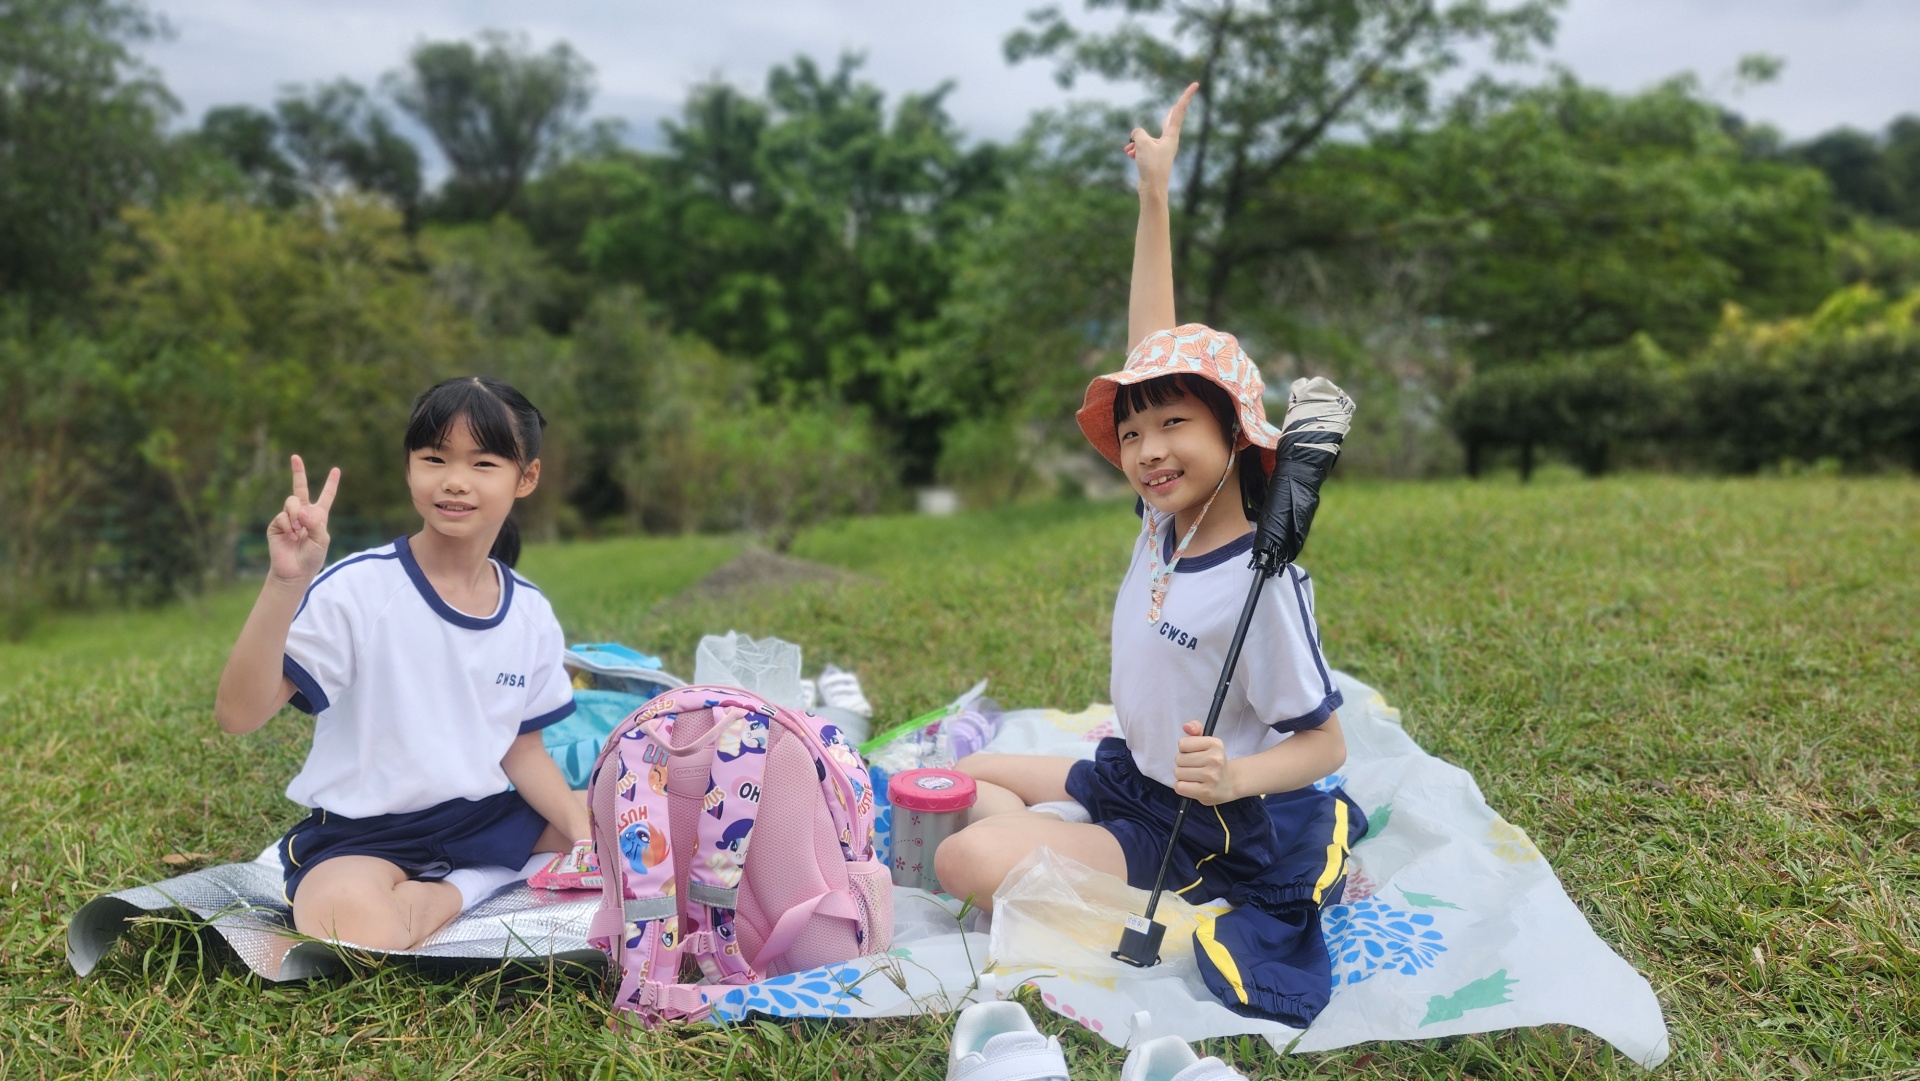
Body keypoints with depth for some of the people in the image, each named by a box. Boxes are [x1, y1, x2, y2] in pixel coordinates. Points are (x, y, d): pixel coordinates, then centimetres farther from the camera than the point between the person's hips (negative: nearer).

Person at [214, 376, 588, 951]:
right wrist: (285, 582, -35)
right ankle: (446, 894, -6)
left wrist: (585, 832, -7)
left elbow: (521, 749, 9)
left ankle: (465, 886, -3)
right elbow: (238, 714, -23)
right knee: (359, 931, -37)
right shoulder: (358, 588, -15)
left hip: (483, 817, 6)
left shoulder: (531, 613, 0)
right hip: (361, 832, -5)